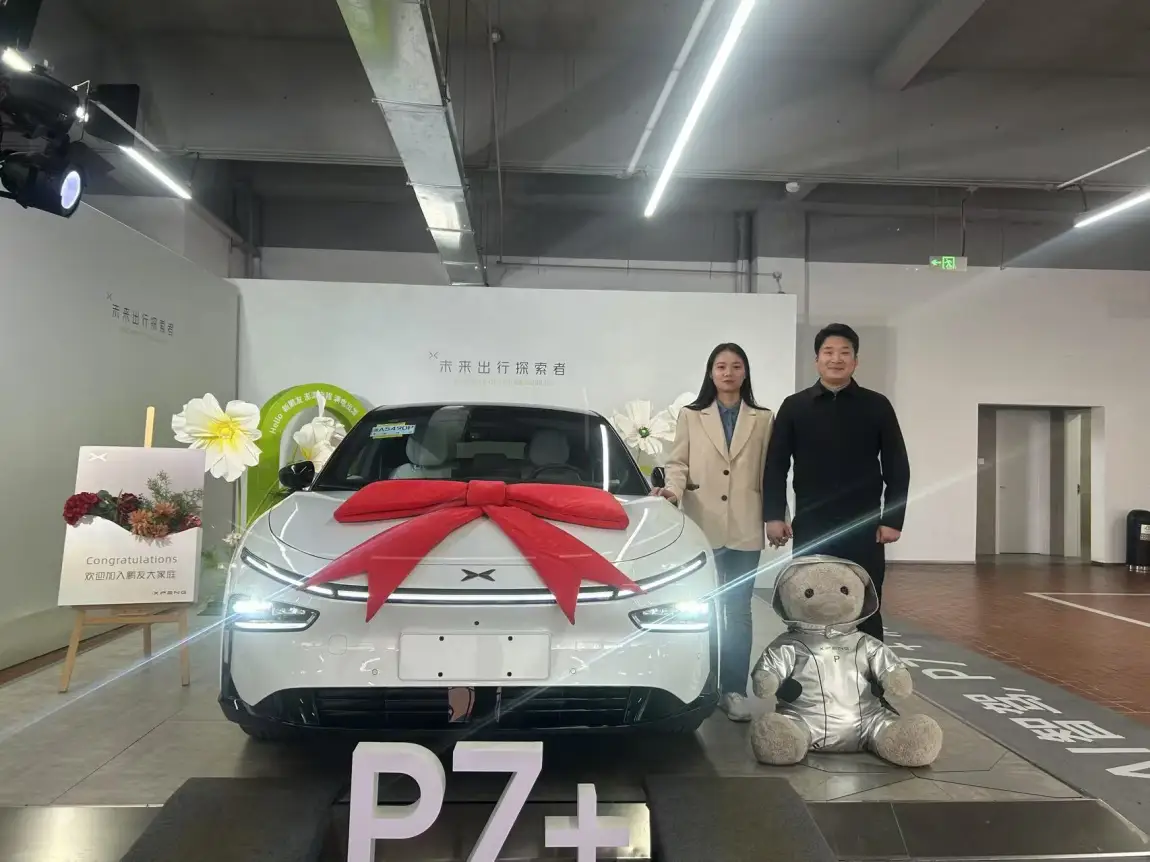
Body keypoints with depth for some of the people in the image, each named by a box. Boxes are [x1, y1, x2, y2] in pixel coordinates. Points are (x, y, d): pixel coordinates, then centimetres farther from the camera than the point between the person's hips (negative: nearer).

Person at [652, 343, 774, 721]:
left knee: (738, 611, 6)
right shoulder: (691, 416, 6)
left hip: (745, 529, 1)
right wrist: (673, 489, -18)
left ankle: (734, 690, 13)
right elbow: (678, 463, 2)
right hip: (702, 526, 0)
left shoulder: (763, 419, 8)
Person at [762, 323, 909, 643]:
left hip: (864, 530, 0)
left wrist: (892, 519, -2)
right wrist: (774, 515, -5)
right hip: (811, 530, 0)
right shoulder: (794, 406, 5)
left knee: (866, 614, 7)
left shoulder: (877, 406, 4)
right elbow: (775, 466, 3)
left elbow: (897, 467, 4)